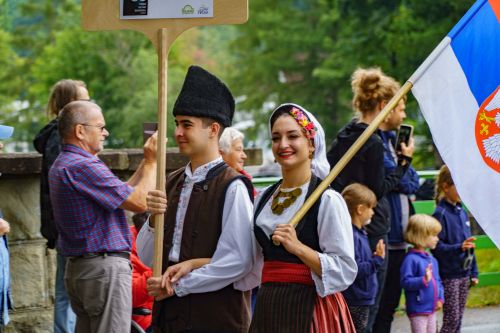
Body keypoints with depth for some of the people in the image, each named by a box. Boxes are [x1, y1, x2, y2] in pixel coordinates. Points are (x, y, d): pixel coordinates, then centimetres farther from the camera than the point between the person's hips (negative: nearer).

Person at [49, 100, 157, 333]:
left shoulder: (63, 165, 16)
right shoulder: (84, 166, -18)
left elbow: (123, 194, 18)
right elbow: (139, 202, -18)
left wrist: (146, 162, 15)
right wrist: (152, 161, -5)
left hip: (78, 268, 11)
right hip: (105, 268, -11)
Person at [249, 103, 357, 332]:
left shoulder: (327, 200, -9)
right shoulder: (264, 199, 12)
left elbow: (345, 270, -14)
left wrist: (298, 247, -21)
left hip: (310, 310, -6)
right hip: (268, 308, 6)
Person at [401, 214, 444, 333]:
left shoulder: (431, 259, 9)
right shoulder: (411, 259, -17)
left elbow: (438, 281, 17)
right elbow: (405, 282, -23)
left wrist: (440, 298, 5)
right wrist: (423, 280, -33)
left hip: (431, 308, 9)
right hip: (418, 309, -9)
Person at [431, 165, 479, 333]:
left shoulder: (461, 211, 10)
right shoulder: (441, 214, -14)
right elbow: (437, 247, -18)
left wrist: (473, 272, 16)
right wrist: (459, 248, -33)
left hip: (463, 273, 7)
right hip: (449, 276, -7)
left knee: (458, 319, 11)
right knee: (451, 319, -6)